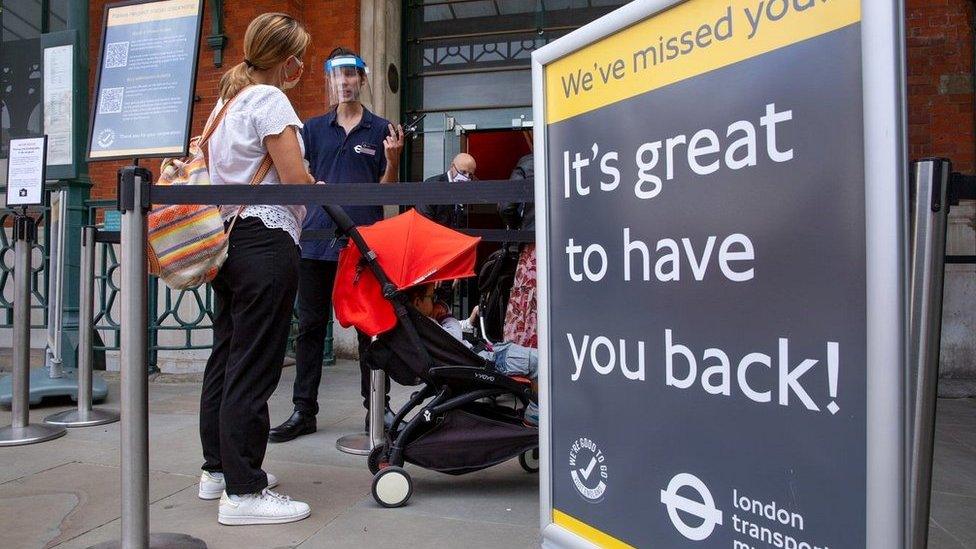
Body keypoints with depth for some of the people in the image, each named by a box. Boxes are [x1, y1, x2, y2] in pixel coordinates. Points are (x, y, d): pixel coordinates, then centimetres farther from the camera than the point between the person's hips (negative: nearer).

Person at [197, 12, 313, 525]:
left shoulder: (225, 101, 19)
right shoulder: (270, 100, -8)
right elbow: (296, 181, -16)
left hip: (227, 239, 10)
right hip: (266, 239, -10)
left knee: (226, 357, 15)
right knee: (253, 367, -7)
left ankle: (218, 468, 27)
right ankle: (243, 492, 0)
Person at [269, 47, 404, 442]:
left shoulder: (381, 129, 7)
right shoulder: (313, 129, 12)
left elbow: (387, 191, 5)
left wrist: (393, 160, -13)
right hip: (318, 237, 2)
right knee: (310, 327, 6)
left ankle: (377, 409, 16)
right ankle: (304, 411, 17)